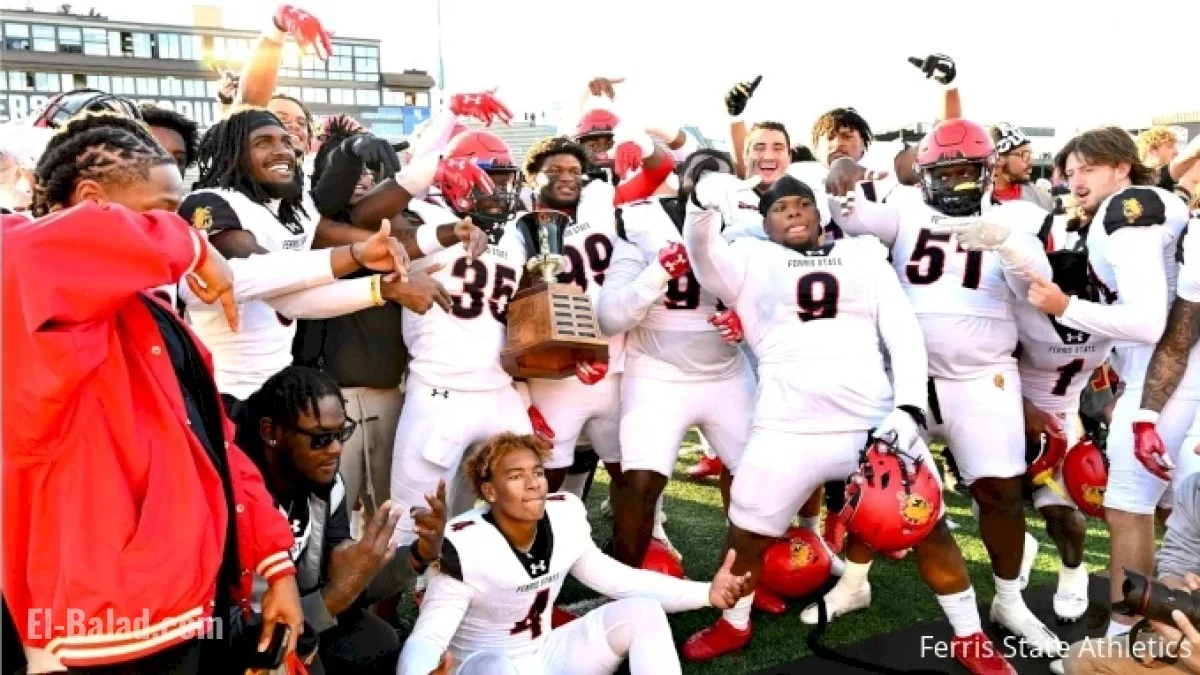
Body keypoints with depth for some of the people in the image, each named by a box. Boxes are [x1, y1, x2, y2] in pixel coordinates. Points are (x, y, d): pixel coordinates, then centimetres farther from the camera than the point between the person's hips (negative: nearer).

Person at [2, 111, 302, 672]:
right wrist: (192, 247, -22)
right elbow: (49, 249, -38)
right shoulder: (62, 307, -13)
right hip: (124, 620, -8)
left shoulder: (149, 315, 14)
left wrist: (275, 561, 9)